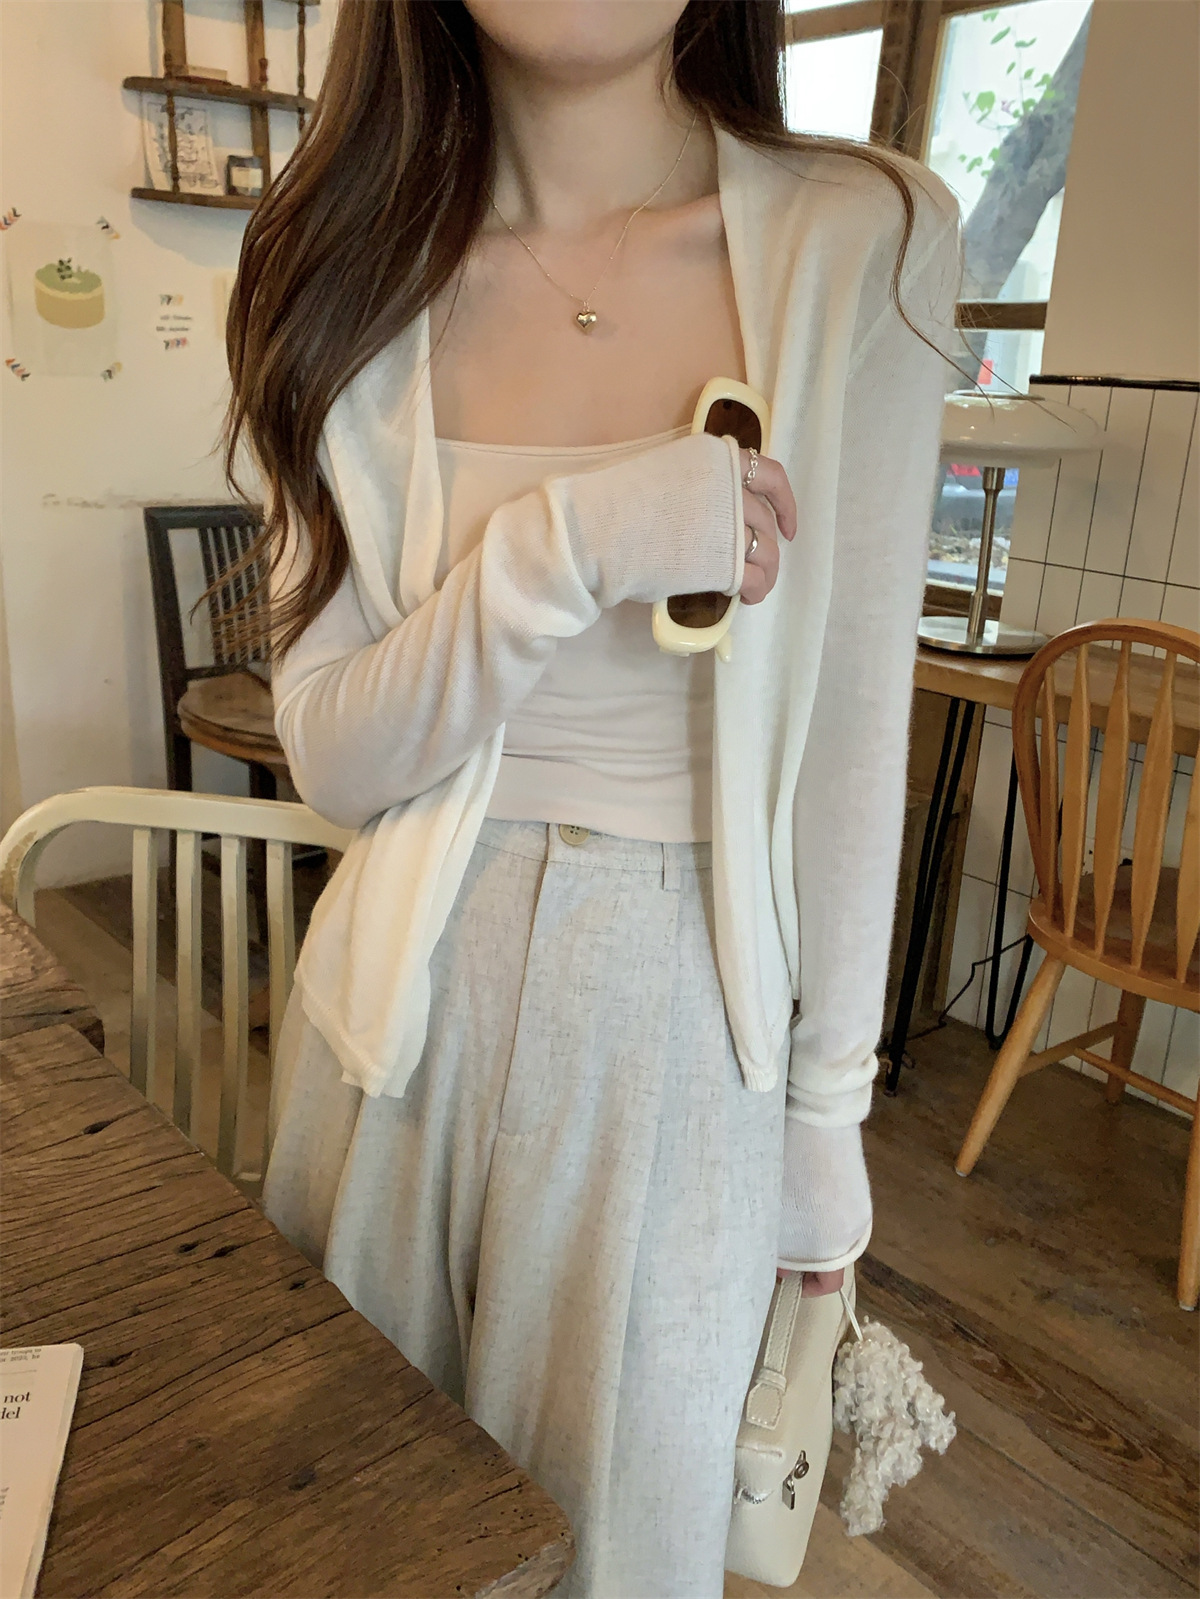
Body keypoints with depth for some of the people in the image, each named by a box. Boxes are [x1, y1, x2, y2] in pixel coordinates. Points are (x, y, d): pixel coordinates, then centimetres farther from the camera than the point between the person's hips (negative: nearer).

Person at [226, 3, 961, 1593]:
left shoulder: (866, 238, -8)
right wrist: (567, 544, -22)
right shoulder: (363, 272, -1)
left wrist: (829, 1107, -2)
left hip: (683, 1015, -1)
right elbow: (333, 753, -6)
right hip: (406, 998, 3)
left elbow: (854, 729, -5)